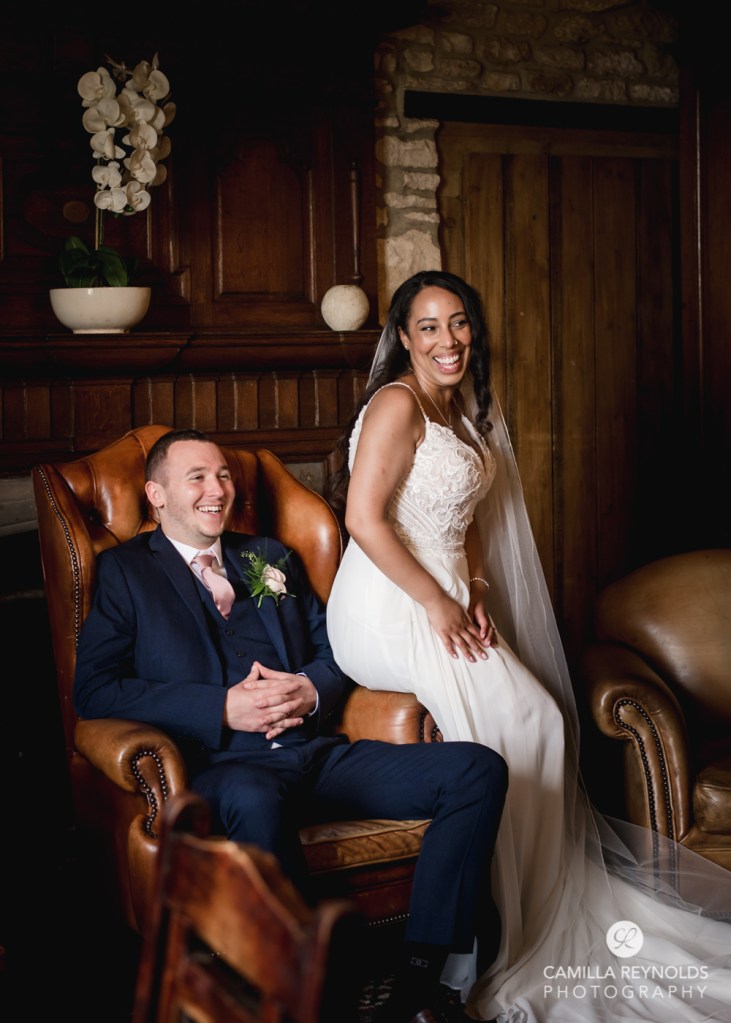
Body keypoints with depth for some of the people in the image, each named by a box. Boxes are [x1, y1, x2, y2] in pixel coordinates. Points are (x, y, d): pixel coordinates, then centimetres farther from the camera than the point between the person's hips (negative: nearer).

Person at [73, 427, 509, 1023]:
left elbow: (333, 650, 24)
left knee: (479, 771, -15)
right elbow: (93, 689, -2)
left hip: (318, 752, 5)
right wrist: (223, 709, -12)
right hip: (225, 767, -5)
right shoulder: (126, 571, 11)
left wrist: (312, 689, -2)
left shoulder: (272, 557, 25)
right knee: (251, 797, -42)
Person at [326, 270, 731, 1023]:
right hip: (389, 608, -8)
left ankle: (538, 898, 1)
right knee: (520, 719, -18)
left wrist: (476, 595, 3)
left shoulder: (468, 412, 16)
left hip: (446, 602, 8)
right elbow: (363, 519, -18)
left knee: (546, 719, -8)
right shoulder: (396, 404, -11)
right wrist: (437, 605, -16)